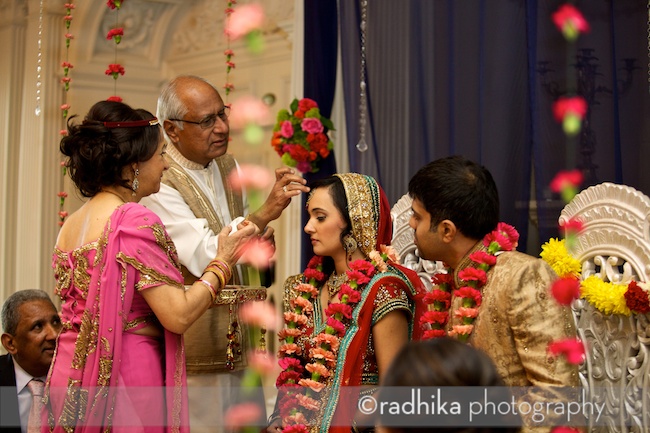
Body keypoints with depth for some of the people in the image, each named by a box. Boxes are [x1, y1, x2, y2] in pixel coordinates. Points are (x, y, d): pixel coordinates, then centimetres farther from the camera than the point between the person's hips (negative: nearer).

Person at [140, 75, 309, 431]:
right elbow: (205, 258, -25)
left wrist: (259, 242, 0)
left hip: (240, 345, 8)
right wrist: (264, 213, -31)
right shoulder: (158, 185, -16)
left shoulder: (228, 167, 10)